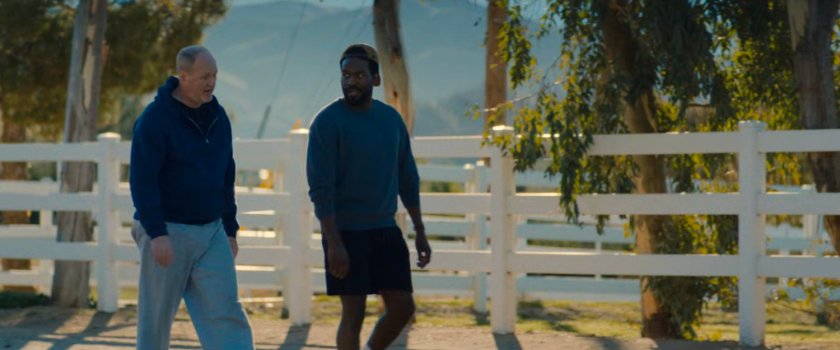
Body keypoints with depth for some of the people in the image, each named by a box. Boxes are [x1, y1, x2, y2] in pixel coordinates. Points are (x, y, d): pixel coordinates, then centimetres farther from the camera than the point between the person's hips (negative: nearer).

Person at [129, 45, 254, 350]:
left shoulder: (217, 117, 8)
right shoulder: (155, 118, -13)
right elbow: (142, 181, -17)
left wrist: (230, 230, 14)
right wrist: (157, 235, -23)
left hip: (210, 233, 5)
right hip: (166, 233, -5)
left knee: (225, 313, -7)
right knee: (156, 318, 5)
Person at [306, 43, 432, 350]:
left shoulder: (391, 118, 8)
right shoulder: (328, 122, -10)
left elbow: (407, 178, 15)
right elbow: (320, 188, -14)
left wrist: (419, 231, 11)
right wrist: (334, 243, -20)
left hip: (385, 231, 5)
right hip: (346, 233, -5)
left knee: (402, 306, 4)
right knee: (354, 312, -4)